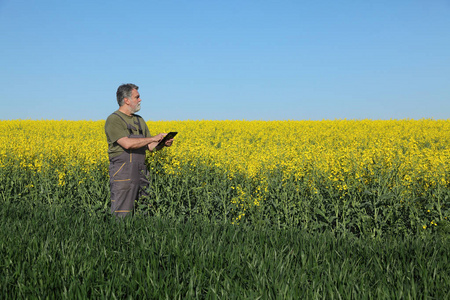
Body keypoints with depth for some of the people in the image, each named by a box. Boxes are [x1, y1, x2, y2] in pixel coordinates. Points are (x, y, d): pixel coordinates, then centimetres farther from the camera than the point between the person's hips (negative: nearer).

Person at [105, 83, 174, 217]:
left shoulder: (140, 120, 17)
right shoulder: (113, 120, -8)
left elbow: (150, 146, 18)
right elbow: (127, 143, -21)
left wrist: (163, 143, -3)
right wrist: (153, 138, -16)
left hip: (140, 173, 7)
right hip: (123, 174, -7)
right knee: (121, 215, -6)